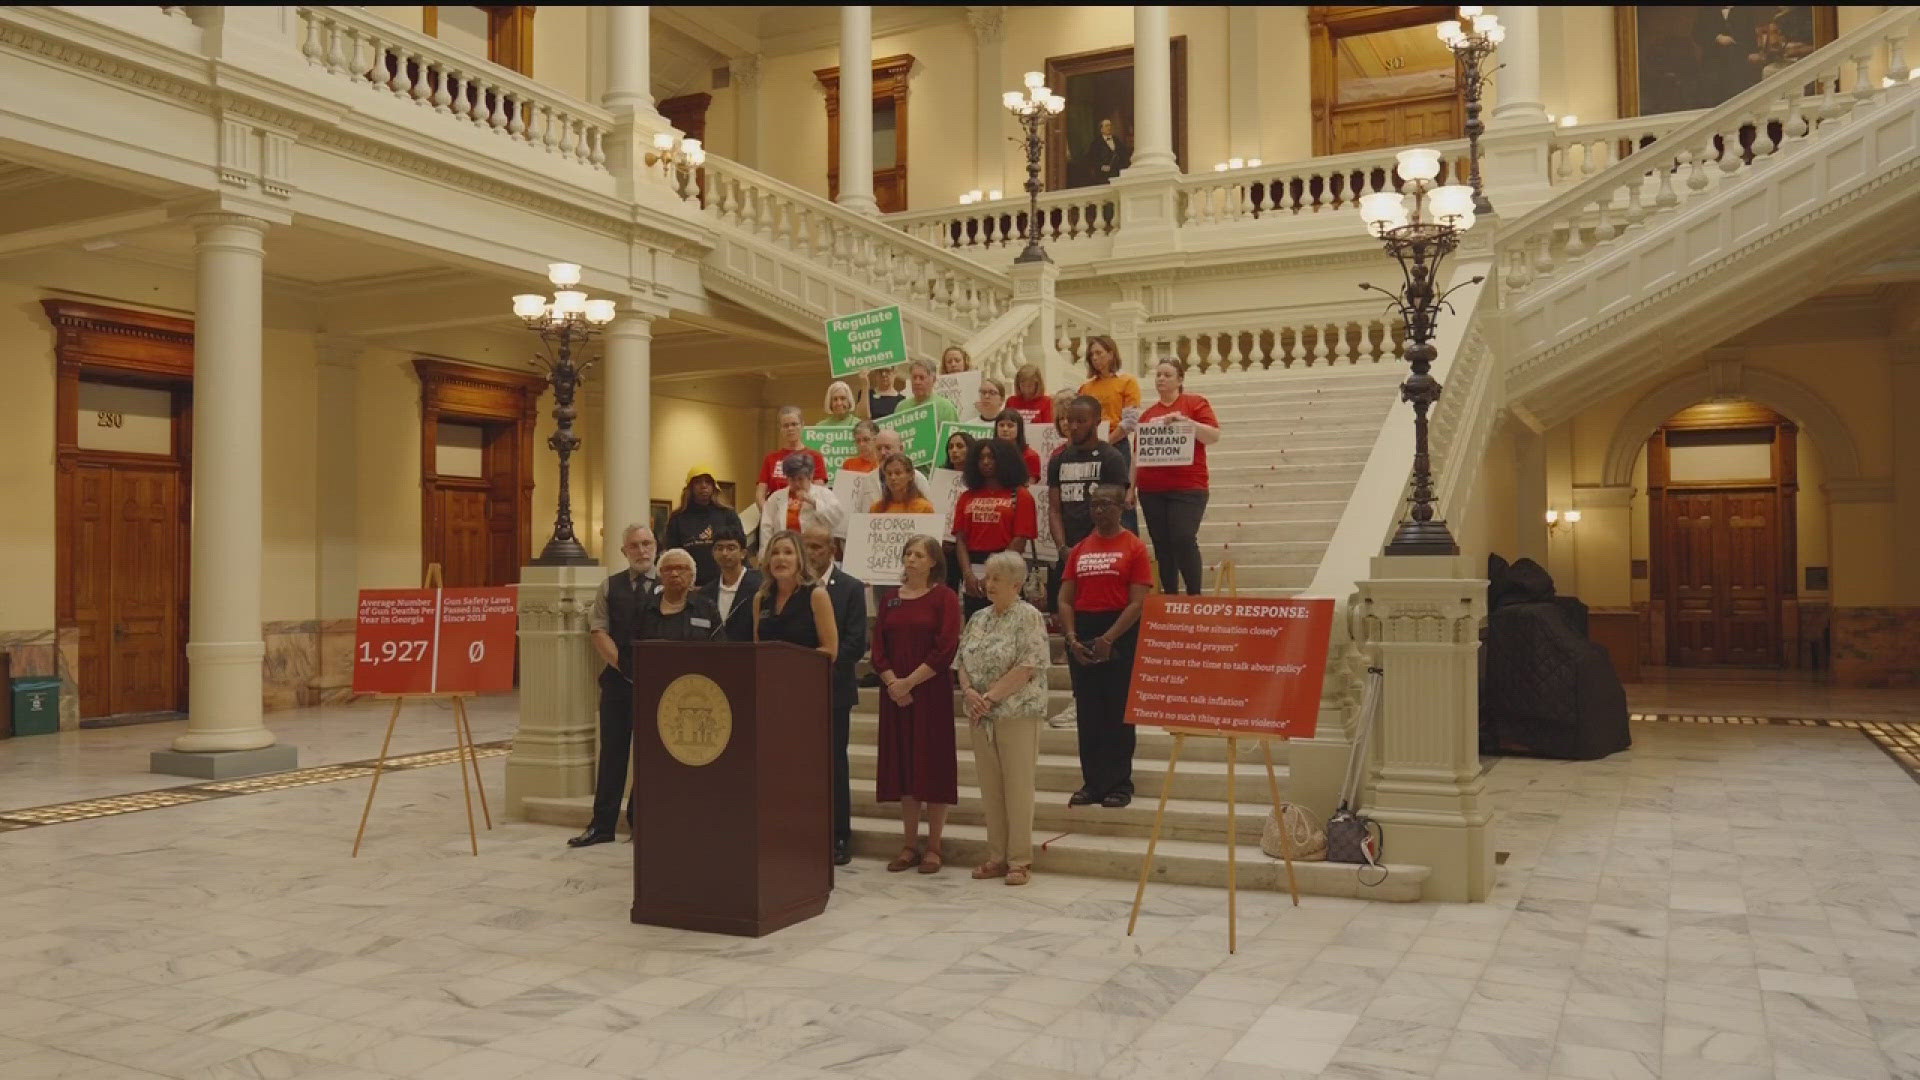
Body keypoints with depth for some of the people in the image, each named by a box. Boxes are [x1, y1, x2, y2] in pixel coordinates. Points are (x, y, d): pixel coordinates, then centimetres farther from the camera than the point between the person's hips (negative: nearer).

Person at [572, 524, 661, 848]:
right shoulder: (610, 586, 9)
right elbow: (597, 630, 4)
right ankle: (602, 825, 11)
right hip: (617, 678, 2)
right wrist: (622, 664, -7)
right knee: (612, 751, 6)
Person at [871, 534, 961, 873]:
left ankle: (933, 848, 6)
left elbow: (945, 650, -11)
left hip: (932, 692, -5)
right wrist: (892, 683, -9)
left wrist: (910, 681, -14)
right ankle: (910, 845, 15)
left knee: (932, 764, -2)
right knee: (902, 765, 7)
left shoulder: (944, 598, -3)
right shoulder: (890, 600, 11)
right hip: (895, 693, 5)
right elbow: (879, 648, 7)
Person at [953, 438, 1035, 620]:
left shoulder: (1020, 496, 4)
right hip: (974, 572, 3)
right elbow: (960, 539, 9)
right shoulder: (967, 497, 15)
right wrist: (968, 574, -6)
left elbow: (1019, 540, -4)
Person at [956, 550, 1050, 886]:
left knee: (1018, 786, -3)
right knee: (990, 787, 9)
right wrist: (969, 691, -6)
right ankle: (997, 856, 17)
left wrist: (992, 696, -17)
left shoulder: (1028, 618, -7)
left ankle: (1020, 860, 5)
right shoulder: (978, 619, 14)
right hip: (981, 716, 7)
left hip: (1017, 713, -6)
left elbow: (1028, 666, -15)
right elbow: (961, 661, 13)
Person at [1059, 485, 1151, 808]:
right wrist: (1072, 638, -6)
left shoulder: (1134, 547, -3)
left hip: (1119, 635, -5)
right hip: (1082, 634, 5)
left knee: (1118, 712, 0)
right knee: (1087, 713, 7)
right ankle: (1092, 783, 15)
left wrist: (1108, 639, -18)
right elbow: (1065, 600, 9)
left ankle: (1119, 784, 8)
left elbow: (1137, 602, -11)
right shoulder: (1079, 550, 11)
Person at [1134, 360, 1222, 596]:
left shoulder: (1195, 402, 5)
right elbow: (1138, 454, 18)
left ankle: (1195, 596, -7)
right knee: (1162, 546, 4)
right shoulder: (1147, 413, 16)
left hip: (1187, 489, -4)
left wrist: (1186, 421, -17)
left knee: (1183, 539, -16)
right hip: (1151, 490, 4)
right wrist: (1131, 487, 14)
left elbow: (1214, 436, -5)